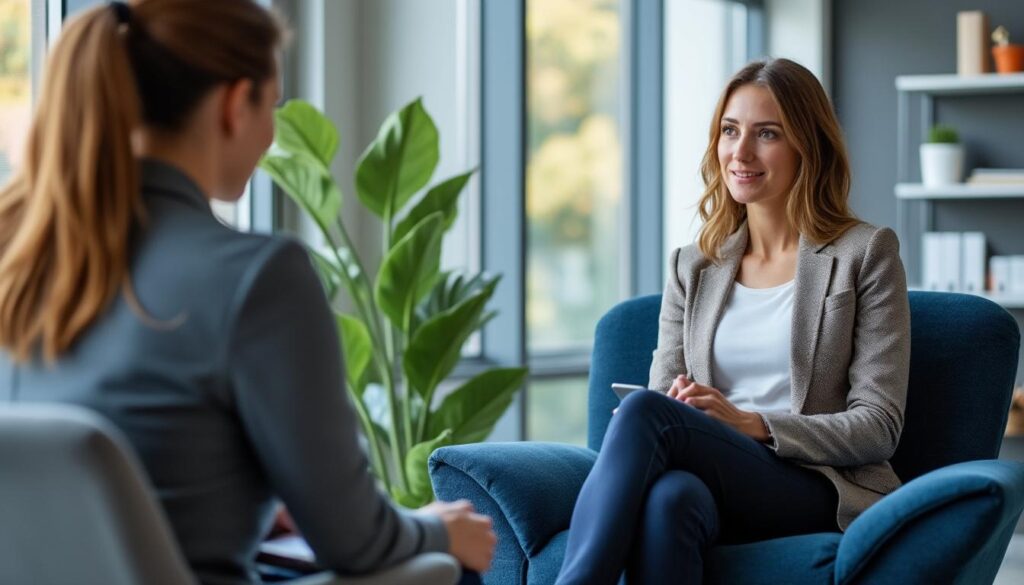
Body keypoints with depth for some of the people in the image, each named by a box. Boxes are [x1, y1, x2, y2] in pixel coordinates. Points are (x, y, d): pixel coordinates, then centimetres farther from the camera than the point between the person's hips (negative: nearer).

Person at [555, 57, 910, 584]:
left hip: (818, 492, -3)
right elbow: (665, 392, 13)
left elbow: (879, 427, -1)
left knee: (643, 411, -31)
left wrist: (750, 423, -15)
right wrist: (677, 403, -14)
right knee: (669, 496, -38)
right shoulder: (691, 268, 20)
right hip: (717, 484, 3)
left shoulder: (864, 254, 6)